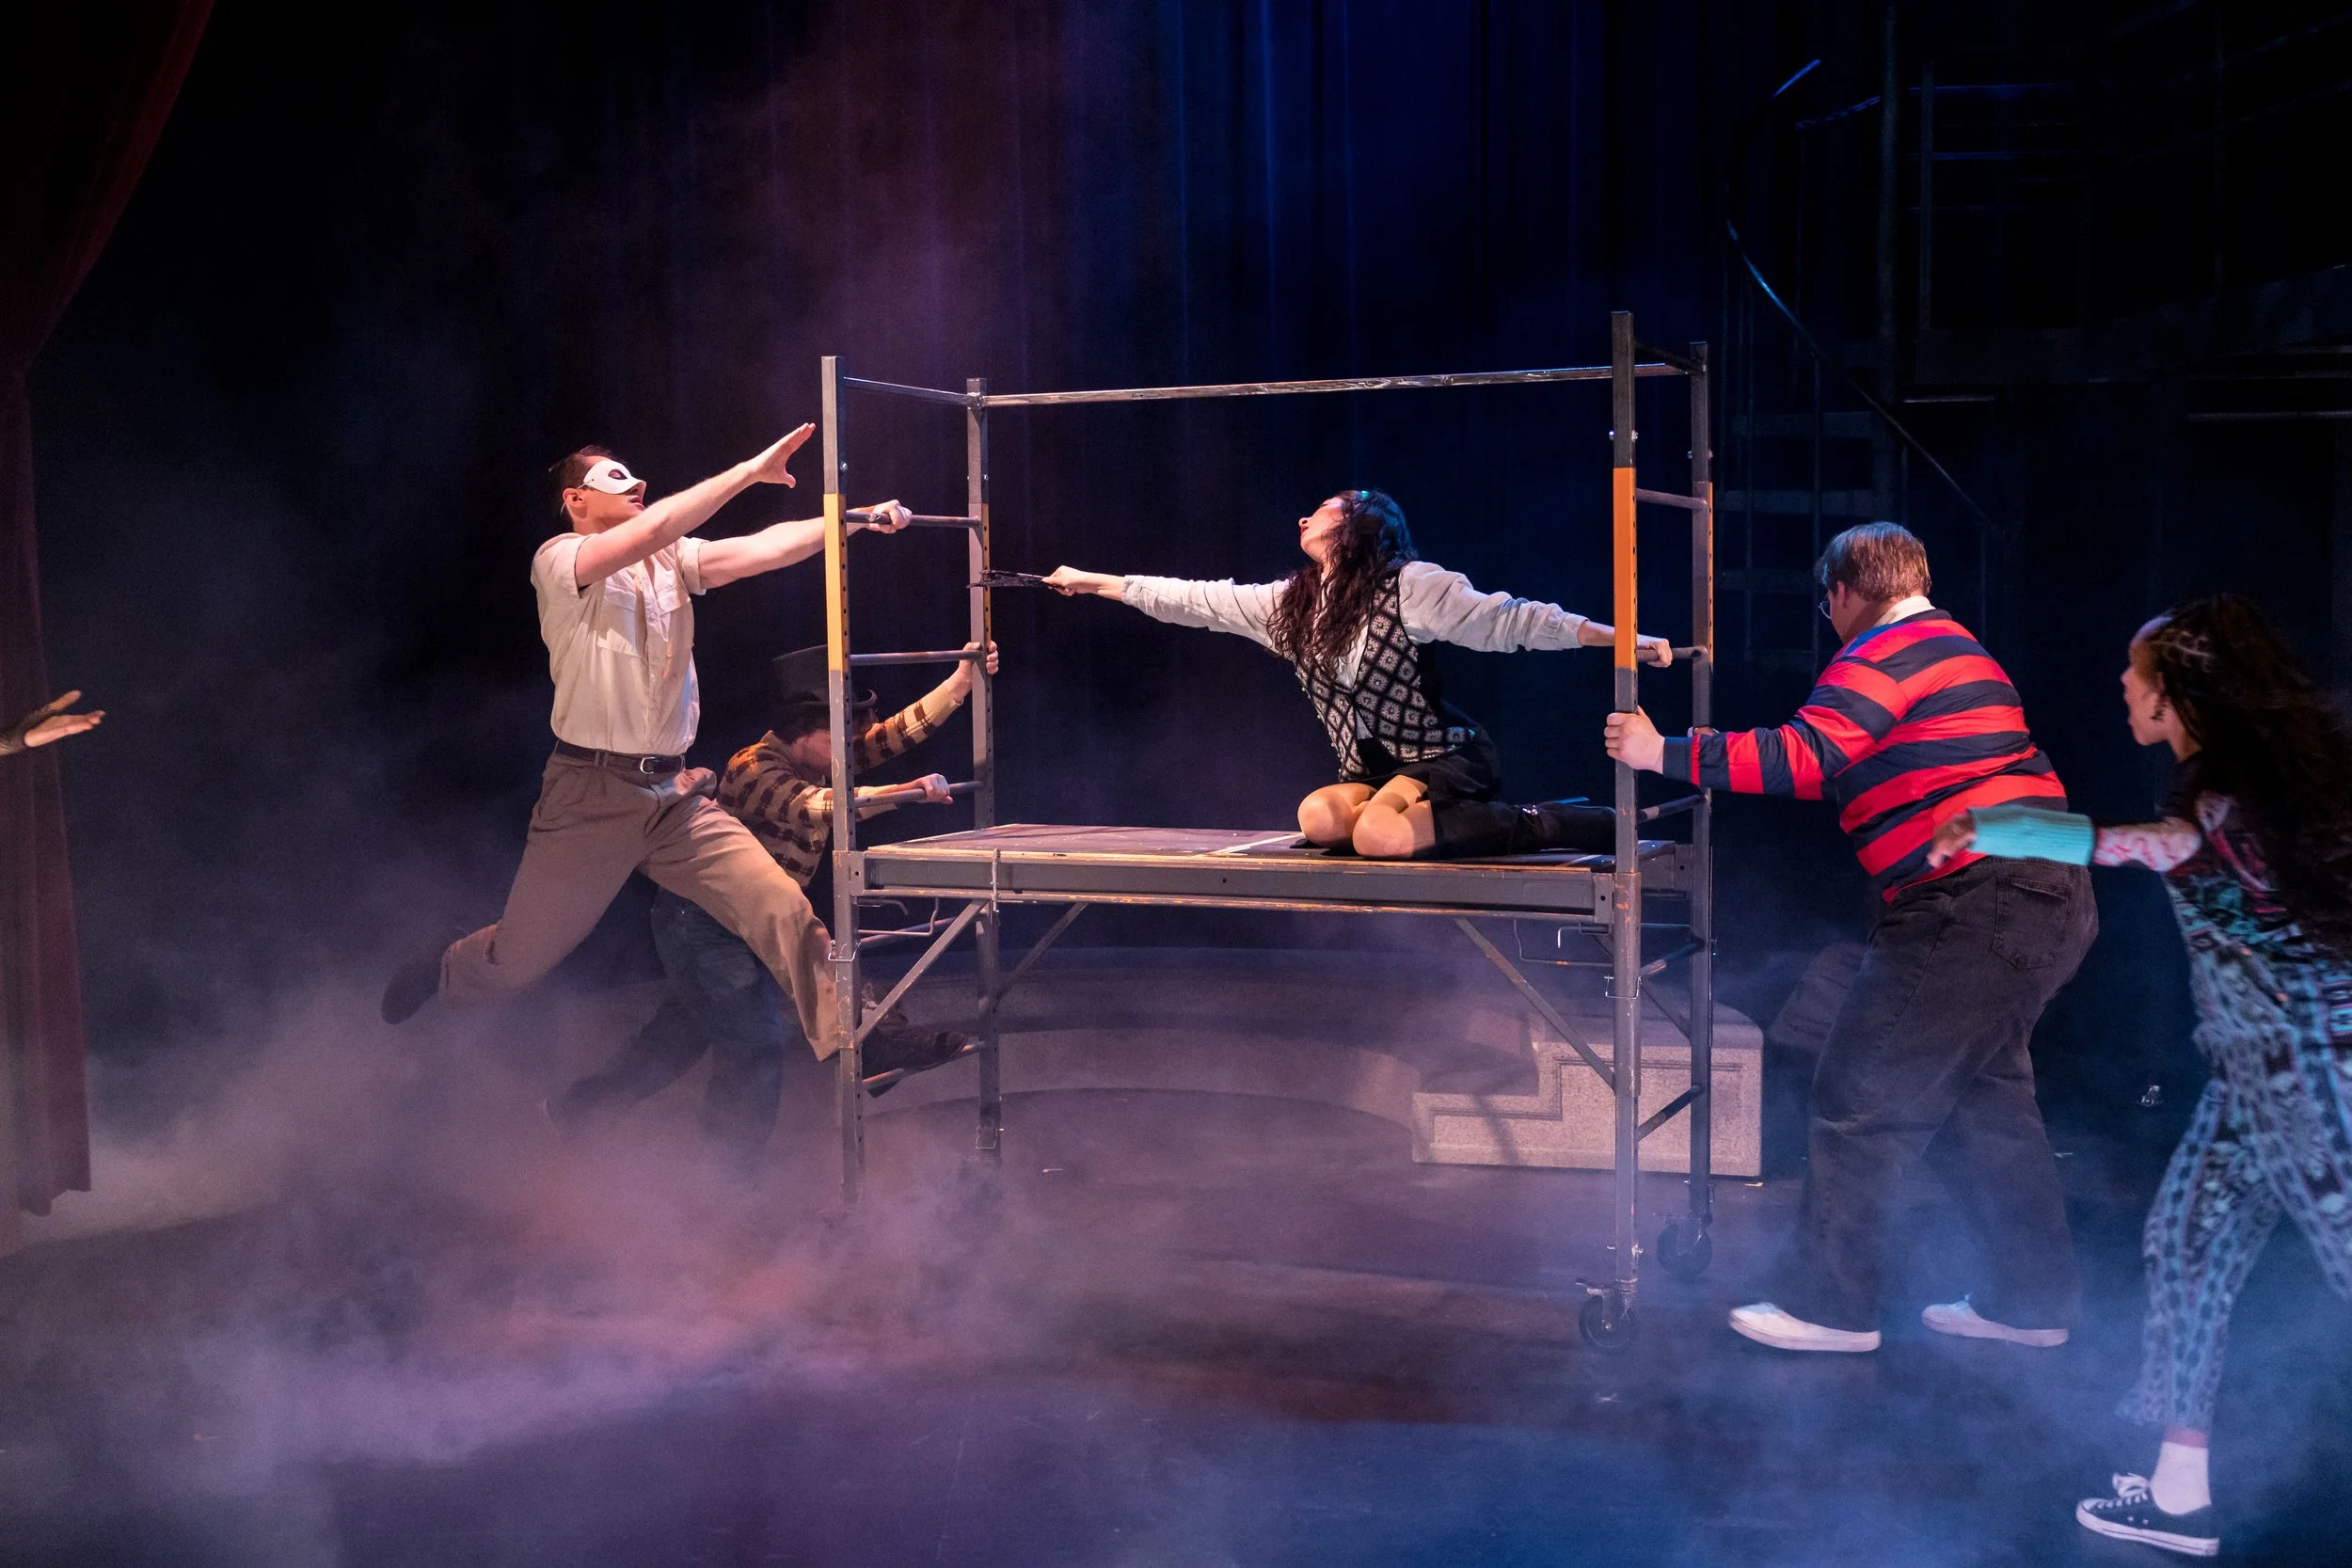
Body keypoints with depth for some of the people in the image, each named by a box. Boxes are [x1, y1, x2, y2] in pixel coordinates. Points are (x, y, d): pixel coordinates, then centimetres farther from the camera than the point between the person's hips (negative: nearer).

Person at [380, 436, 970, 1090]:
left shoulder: (671, 561, 11)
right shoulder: (558, 561, -7)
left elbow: (762, 549, -4)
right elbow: (652, 529, -25)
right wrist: (749, 471, -24)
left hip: (675, 795, 5)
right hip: (591, 796, -5)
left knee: (781, 906, -9)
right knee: (515, 961, 7)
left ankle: (855, 1039, -8)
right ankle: (432, 975, 39)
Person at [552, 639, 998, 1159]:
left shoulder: (823, 762, 3)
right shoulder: (755, 770, -23)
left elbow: (899, 732, -1)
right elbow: (815, 809, -40)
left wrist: (961, 680, -12)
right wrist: (910, 792, -44)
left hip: (749, 927, 9)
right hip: (701, 921, -9)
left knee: (682, 1033, 18)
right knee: (755, 1047, -8)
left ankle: (575, 1107, 33)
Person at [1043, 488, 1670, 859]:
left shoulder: (1410, 585, -9)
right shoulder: (1287, 604, 10)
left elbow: (1511, 620, -15)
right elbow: (1194, 600, 16)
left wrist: (1624, 639, -24)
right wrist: (1091, 582, 20)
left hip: (1448, 757, -6)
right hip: (1378, 774, 6)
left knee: (1378, 832, -36)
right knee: (1319, 818, -27)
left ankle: (1546, 823, -20)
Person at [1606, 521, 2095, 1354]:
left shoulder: (1889, 650, -10)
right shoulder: (1949, 643, 22)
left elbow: (1801, 758, -22)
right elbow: (1848, 769, 26)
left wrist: (1663, 753, -18)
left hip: (1977, 904, -11)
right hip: (2045, 897, 11)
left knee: (1864, 1096, -4)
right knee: (1980, 1095, 19)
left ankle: (1828, 1303, 4)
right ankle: (2032, 1298, 27)